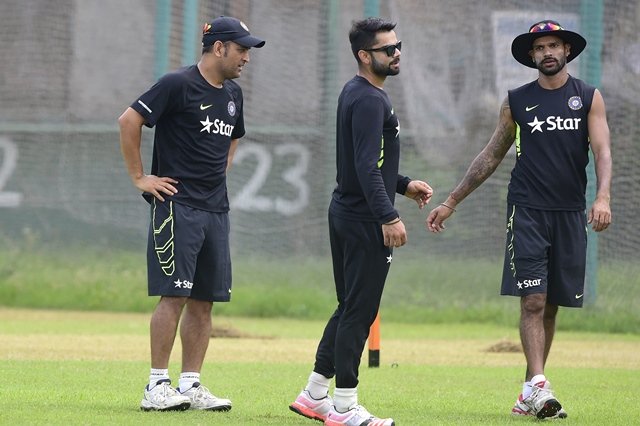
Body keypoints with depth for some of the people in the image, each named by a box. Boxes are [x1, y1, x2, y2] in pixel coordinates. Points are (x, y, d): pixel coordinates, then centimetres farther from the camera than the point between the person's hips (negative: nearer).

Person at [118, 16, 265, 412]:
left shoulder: (233, 94, 16)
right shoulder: (178, 85, -9)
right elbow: (129, 120, -12)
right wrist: (139, 177, -10)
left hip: (216, 209, 8)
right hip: (177, 205, -8)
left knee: (205, 299, 5)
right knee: (175, 294, -11)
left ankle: (191, 384, 9)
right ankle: (158, 385, -9)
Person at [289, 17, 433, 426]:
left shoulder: (357, 94, 17)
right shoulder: (369, 100, -16)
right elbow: (366, 167, -24)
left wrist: (404, 185, 20)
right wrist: (388, 217, -28)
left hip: (346, 214, 11)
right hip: (365, 222, -11)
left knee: (351, 308, 16)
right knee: (360, 311, -6)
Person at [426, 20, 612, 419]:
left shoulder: (589, 98, 5)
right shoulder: (517, 101, 8)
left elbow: (602, 150, -5)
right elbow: (492, 156, 15)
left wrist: (603, 197, -24)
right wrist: (451, 202, 15)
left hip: (570, 214, 1)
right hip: (527, 210, -1)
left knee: (551, 306, 5)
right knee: (533, 300, -13)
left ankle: (530, 391, 12)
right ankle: (539, 386, -21)